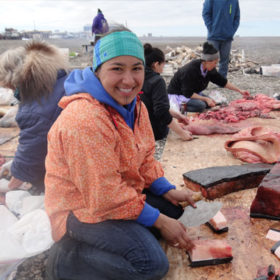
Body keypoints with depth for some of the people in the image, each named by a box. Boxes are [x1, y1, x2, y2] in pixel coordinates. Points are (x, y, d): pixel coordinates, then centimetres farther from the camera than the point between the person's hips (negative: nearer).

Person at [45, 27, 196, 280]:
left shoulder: (134, 105, -1)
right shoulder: (85, 119, -31)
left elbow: (145, 158, 8)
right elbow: (105, 196, -28)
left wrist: (169, 191, -5)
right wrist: (160, 221, -20)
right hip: (81, 209, -9)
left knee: (173, 207, 11)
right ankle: (66, 258, -2)